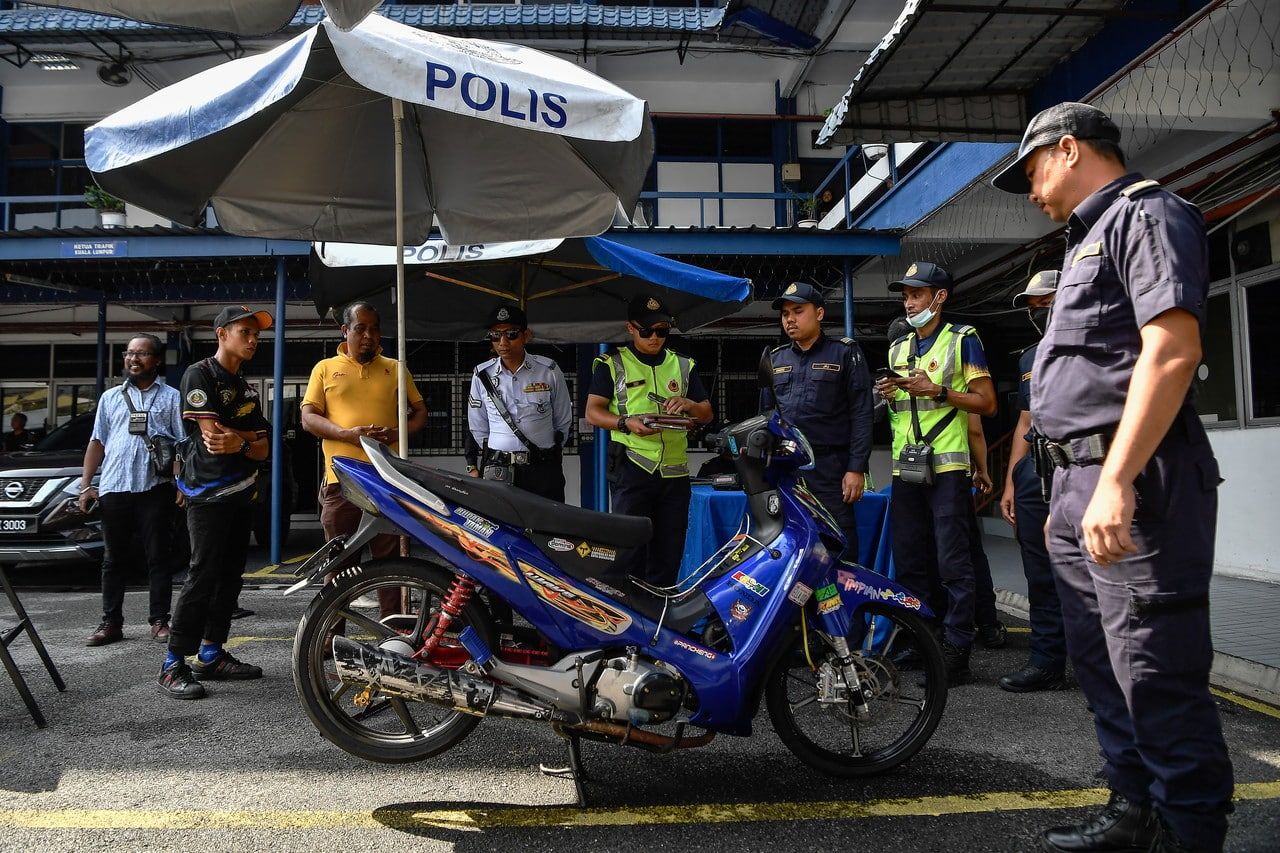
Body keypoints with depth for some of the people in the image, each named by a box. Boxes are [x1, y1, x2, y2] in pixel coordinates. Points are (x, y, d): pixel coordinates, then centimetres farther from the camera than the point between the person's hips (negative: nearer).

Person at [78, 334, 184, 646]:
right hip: (113, 488, 3)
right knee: (114, 559, 8)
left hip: (155, 488, -3)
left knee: (158, 557, 1)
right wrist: (85, 485, 8)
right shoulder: (110, 398, 19)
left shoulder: (172, 397, 8)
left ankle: (159, 621, 8)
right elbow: (97, 442, 17)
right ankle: (111, 622, 15)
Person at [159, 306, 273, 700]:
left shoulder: (246, 389, 18)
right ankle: (173, 666, -6)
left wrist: (238, 441, -10)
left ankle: (210, 656, 18)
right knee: (203, 577, -11)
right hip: (209, 493, -8)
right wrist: (250, 438, -5)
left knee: (230, 576, 9)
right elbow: (212, 434, -17)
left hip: (241, 493, 8)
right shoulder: (199, 374, -6)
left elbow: (263, 449, 9)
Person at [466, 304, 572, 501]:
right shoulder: (482, 374, 5)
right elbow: (478, 427, 15)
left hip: (543, 470, 0)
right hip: (497, 470, 1)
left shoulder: (549, 371, 2)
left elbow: (563, 421, 13)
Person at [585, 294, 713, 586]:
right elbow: (593, 411, 1)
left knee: (669, 553, 7)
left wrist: (689, 405, -5)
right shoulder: (612, 364, 6)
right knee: (630, 550, -8)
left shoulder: (683, 365, 18)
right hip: (631, 467, -4)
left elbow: (707, 415, 19)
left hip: (675, 471, 4)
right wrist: (627, 424, -18)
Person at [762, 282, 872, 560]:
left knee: (841, 551, -5)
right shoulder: (775, 359, 18)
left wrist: (857, 468, -10)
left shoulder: (845, 353, 4)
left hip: (830, 469, -4)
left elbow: (861, 414, -2)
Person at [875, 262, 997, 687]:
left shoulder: (962, 339, 2)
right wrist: (889, 394, 6)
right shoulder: (899, 348, 21)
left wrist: (937, 391, -14)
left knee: (953, 564, -6)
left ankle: (956, 651, -2)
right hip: (904, 468, 7)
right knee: (909, 563, 10)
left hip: (946, 466, -6)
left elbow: (987, 402, -3)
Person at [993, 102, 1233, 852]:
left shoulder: (1147, 213, -5)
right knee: (1105, 670, 16)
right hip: (1085, 487, 10)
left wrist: (1117, 481, -27)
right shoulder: (1093, 237, 24)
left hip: (1133, 486, -10)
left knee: (1157, 679, -4)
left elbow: (1173, 348, -20)